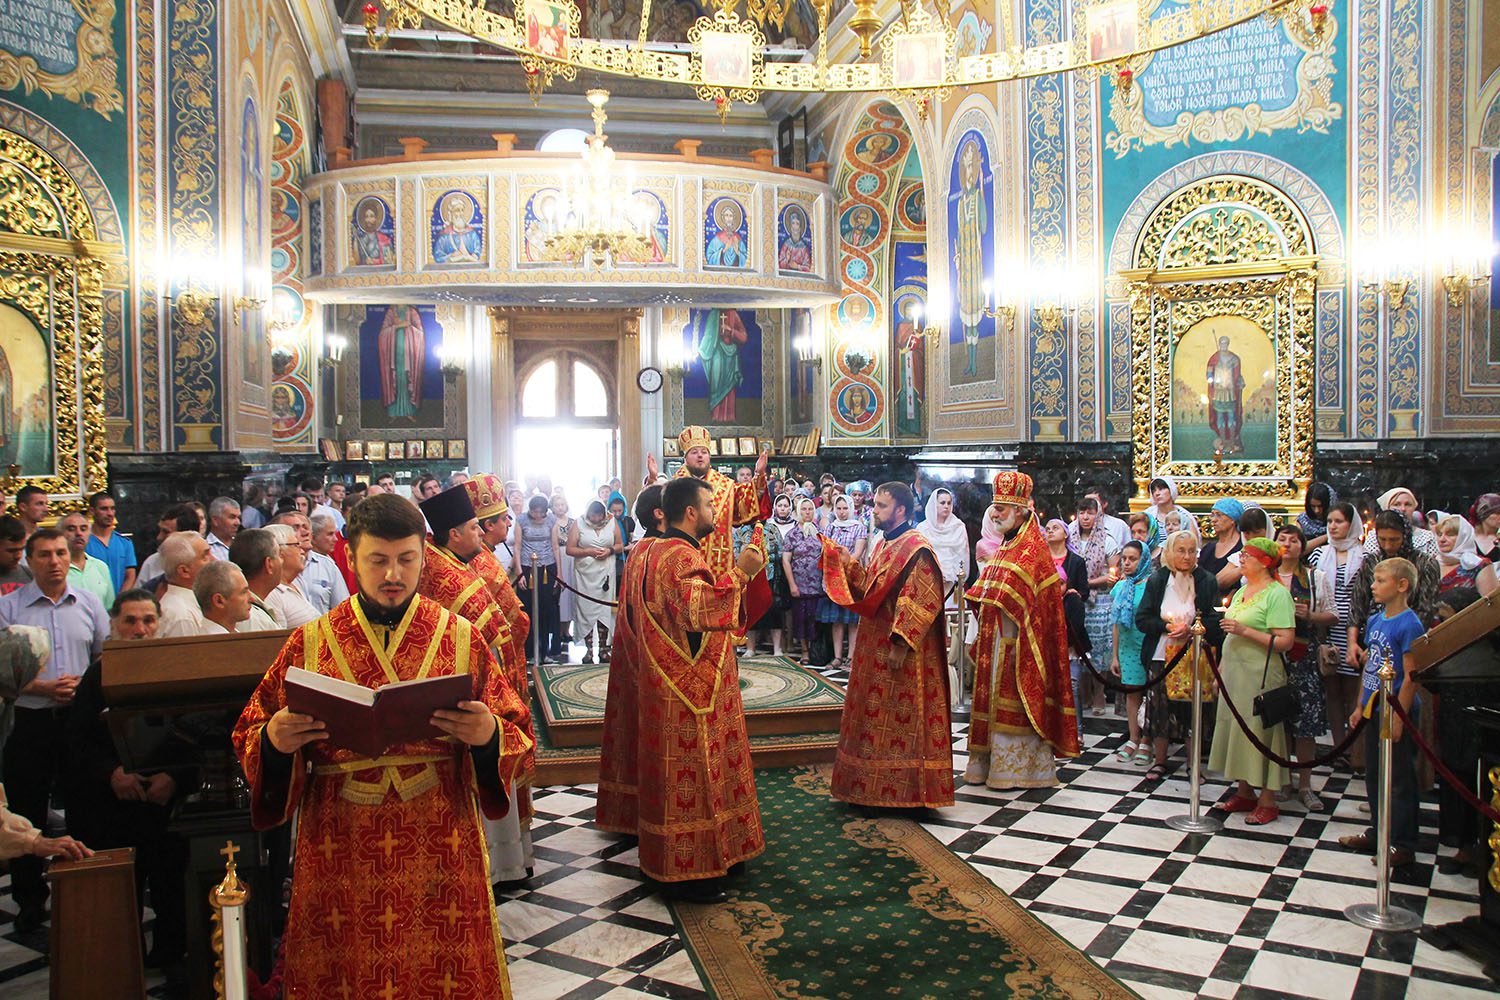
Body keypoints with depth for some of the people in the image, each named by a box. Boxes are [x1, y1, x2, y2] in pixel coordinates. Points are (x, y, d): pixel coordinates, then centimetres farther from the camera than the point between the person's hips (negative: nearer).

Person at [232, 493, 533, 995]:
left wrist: (488, 735, -21)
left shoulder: (460, 637, 0)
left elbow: (518, 735, 1)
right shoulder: (310, 642, 2)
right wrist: (274, 741, -16)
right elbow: (249, 736, 6)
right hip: (340, 847, 1)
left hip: (440, 847, 0)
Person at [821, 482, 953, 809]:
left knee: (901, 718, -1)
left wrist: (901, 643, -24)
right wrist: (849, 563, 5)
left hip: (901, 649, -9)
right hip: (875, 645, 9)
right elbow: (868, 591, 16)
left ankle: (904, 787, 9)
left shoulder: (916, 548, -15)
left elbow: (923, 602, -21)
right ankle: (877, 783, 24)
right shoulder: (884, 545, 14)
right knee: (875, 718, 14)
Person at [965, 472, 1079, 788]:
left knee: (1013, 703, -3)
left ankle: (1015, 768, 6)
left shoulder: (1032, 548, -13)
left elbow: (1028, 602, -20)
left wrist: (1018, 643, -23)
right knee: (996, 700, 12)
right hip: (996, 640, 9)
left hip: (1014, 641, -9)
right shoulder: (1009, 546, 16)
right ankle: (992, 762, 20)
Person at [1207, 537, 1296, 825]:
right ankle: (1244, 793, 22)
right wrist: (1222, 664, 18)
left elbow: (1285, 641, -18)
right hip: (1235, 673, 8)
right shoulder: (1241, 591, 15)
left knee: (1261, 732, -3)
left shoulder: (1277, 594, -11)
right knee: (1237, 730, 11)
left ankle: (1267, 802, 6)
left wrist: (1245, 631, -22)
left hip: (1261, 676, -8)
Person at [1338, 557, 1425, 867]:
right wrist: (1360, 707, 16)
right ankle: (1378, 833, 32)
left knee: (1400, 780, 2)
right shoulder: (1375, 620, 8)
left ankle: (1403, 845, 13)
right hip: (1374, 711, 8)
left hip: (1396, 711, -8)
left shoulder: (1409, 624, -16)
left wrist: (1399, 717, -18)